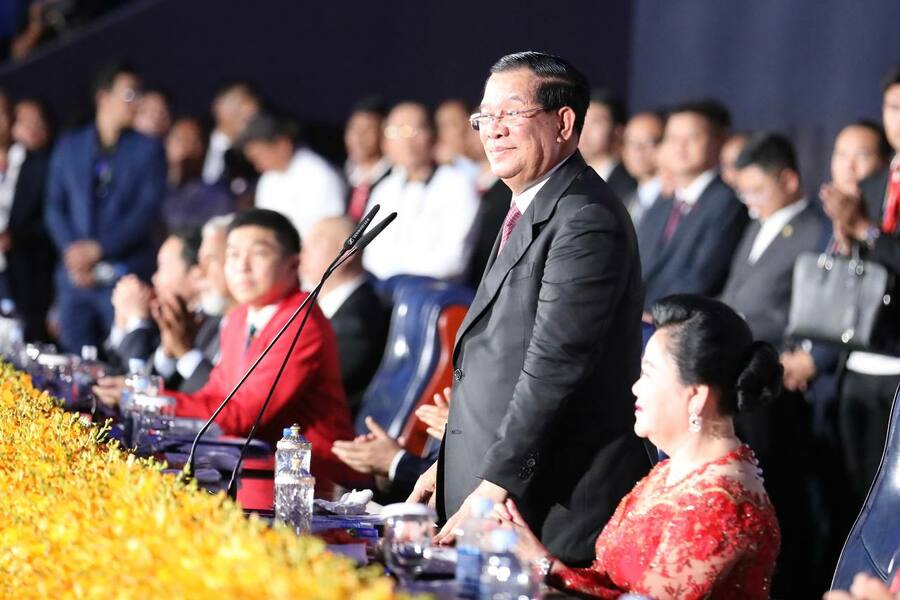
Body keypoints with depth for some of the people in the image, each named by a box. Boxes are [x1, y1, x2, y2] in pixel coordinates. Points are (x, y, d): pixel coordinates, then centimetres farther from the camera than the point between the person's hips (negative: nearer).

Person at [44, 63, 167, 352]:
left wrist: (98, 249, -10)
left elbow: (148, 212, -3)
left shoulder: (147, 149, 5)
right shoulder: (69, 146, 14)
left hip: (126, 274, -3)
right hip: (75, 274, 3)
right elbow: (54, 206, 11)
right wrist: (71, 251, -6)